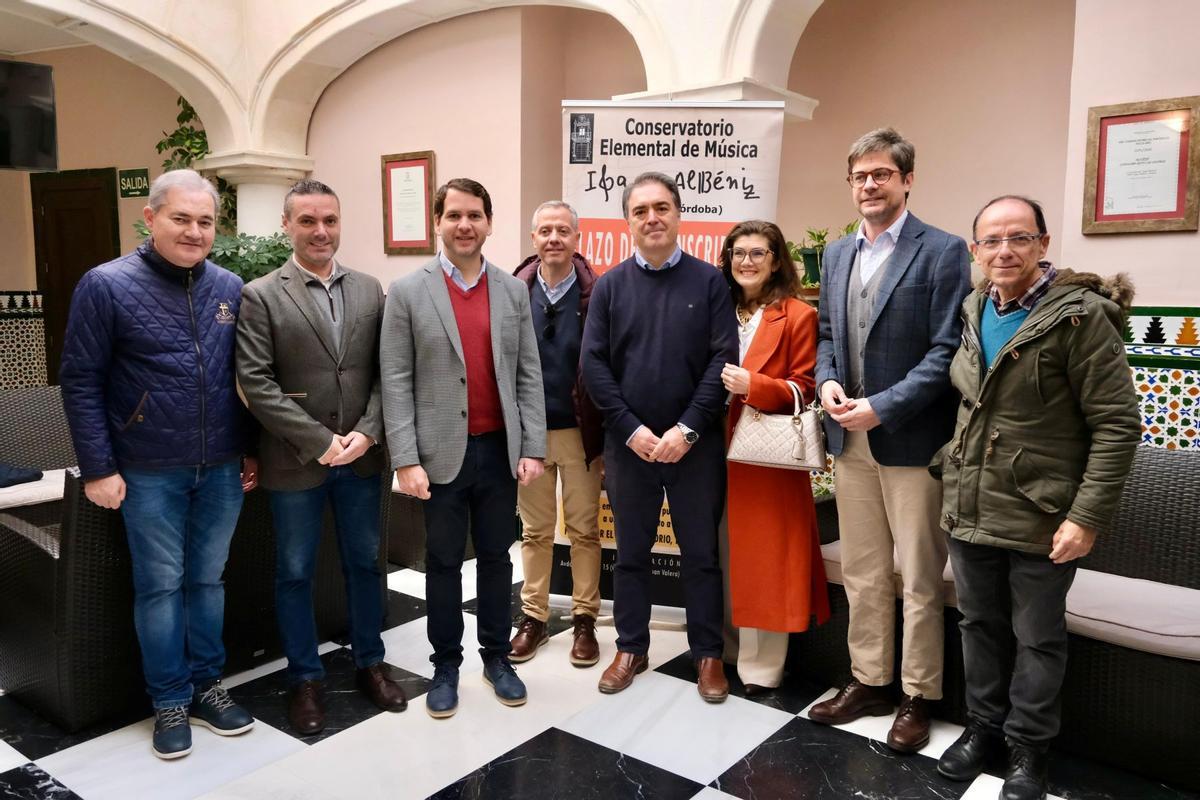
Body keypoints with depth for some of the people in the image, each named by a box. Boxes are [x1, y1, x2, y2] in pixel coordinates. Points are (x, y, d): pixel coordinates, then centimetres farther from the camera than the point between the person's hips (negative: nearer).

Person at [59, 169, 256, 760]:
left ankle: (206, 685, 29)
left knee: (208, 579, 14)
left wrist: (250, 449, 8)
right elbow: (81, 381, -7)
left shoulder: (231, 288, 4)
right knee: (160, 585, 8)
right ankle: (170, 702, 22)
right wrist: (97, 469, -9)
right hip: (150, 472, -3)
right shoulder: (107, 285, -8)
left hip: (222, 468, 4)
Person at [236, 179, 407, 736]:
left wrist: (367, 432, -10)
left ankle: (369, 663, 33)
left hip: (362, 457, 3)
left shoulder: (369, 290, 5)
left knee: (365, 563, 15)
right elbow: (256, 383, -12)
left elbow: (386, 371, 3)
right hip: (296, 462, -3)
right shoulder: (260, 296, -5)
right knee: (295, 573, 11)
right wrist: (320, 442, -16)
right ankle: (304, 678, 28)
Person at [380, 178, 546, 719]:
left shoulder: (514, 291, 6)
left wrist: (532, 448, -2)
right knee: (443, 563, 10)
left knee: (496, 557, 14)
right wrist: (406, 461, -11)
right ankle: (446, 664, 26)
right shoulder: (408, 292, -2)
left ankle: (497, 655, 30)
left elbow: (529, 375, 5)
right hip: (441, 453, -2)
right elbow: (396, 382, -6)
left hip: (500, 451, 2)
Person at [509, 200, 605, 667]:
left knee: (584, 529, 10)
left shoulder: (595, 295, -7)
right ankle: (533, 617, 27)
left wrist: (609, 435, -9)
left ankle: (584, 620, 24)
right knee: (535, 530, 14)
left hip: (580, 432, -2)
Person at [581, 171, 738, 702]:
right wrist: (632, 430, -11)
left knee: (701, 553, 8)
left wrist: (687, 429, -13)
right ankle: (631, 648, 28)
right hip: (628, 443, 2)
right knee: (631, 553, 12)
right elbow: (593, 364, -2)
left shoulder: (709, 281, 0)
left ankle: (708, 654, 23)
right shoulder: (610, 285, 3)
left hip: (695, 444, -1)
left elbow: (724, 359, -7)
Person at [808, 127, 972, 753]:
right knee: (861, 572, 14)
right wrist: (827, 381, -4)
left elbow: (947, 350, -12)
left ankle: (917, 696, 22)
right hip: (849, 440, 6)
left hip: (910, 439, -5)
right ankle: (868, 681, 29)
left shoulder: (942, 252, -7)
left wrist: (882, 407, -18)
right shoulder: (837, 254, 13)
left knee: (918, 579, 6)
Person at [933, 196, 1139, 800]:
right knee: (980, 624, 17)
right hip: (969, 510, 5)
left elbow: (1117, 424, -14)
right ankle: (984, 727, 35)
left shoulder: (1080, 315, -13)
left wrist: (1088, 517, -18)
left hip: (1039, 520, -5)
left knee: (1037, 638, 10)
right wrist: (947, 465, 10)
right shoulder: (974, 313, 6)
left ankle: (1028, 747, 28)